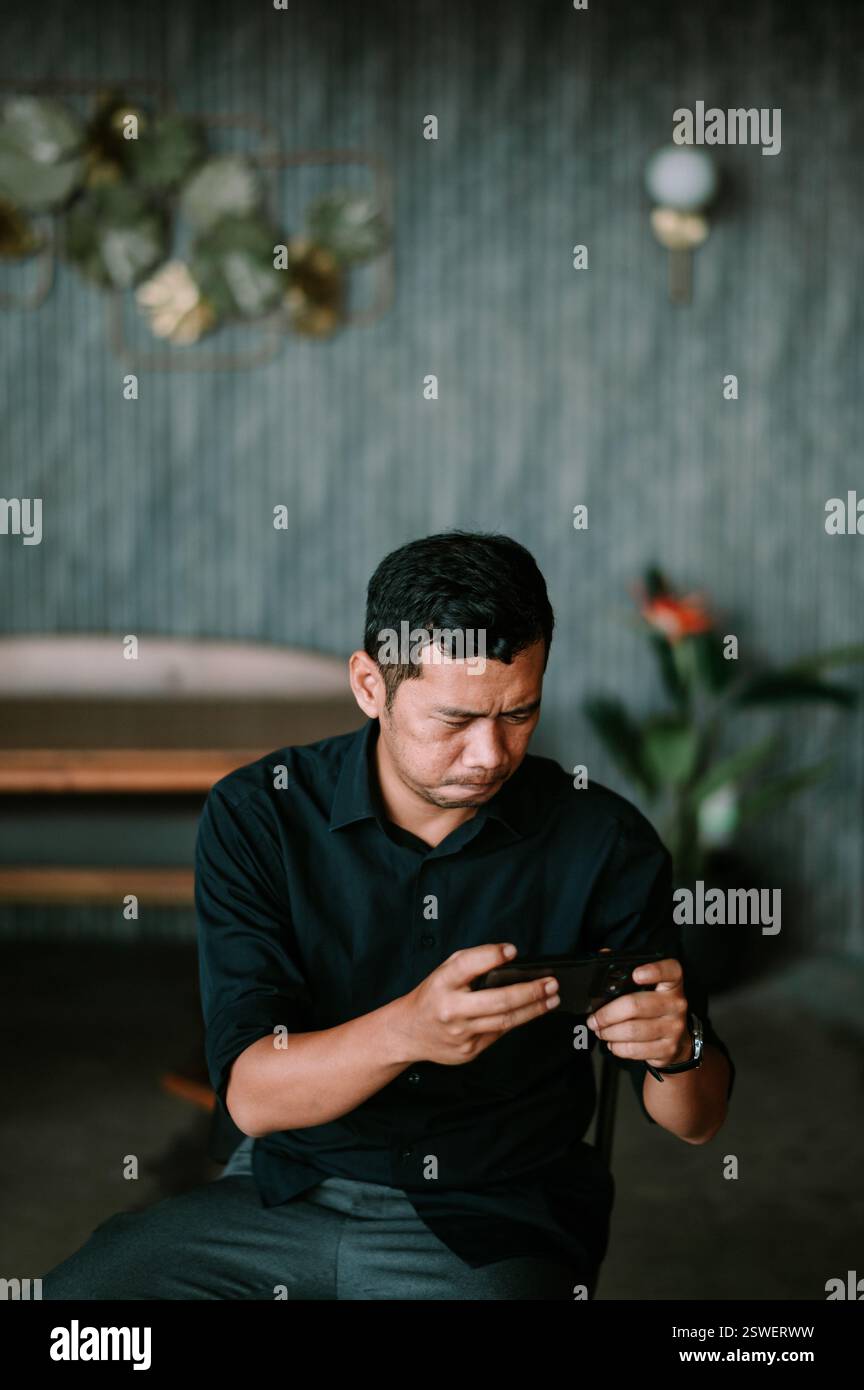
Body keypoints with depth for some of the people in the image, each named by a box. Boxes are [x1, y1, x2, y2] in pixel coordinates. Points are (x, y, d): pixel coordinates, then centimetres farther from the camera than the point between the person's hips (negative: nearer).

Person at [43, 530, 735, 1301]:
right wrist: (407, 1031, -34)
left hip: (498, 1228, -1)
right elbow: (250, 1096, -15)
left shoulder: (603, 840, -8)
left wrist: (675, 1048, -27)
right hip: (290, 1191, 1)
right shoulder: (258, 815, -8)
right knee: (67, 1294, -16)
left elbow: (696, 1121, -3)